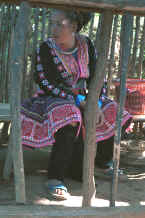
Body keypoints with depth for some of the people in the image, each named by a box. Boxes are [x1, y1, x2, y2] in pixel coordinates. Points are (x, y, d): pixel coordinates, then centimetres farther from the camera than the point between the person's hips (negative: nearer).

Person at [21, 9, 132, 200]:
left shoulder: (86, 45, -1)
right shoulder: (46, 49, -12)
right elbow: (46, 84, -17)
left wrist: (96, 104, -16)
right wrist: (78, 101, -24)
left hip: (83, 100, 5)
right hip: (55, 100, -5)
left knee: (114, 115, -7)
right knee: (71, 118, -36)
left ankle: (102, 163, 19)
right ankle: (55, 179, -32)